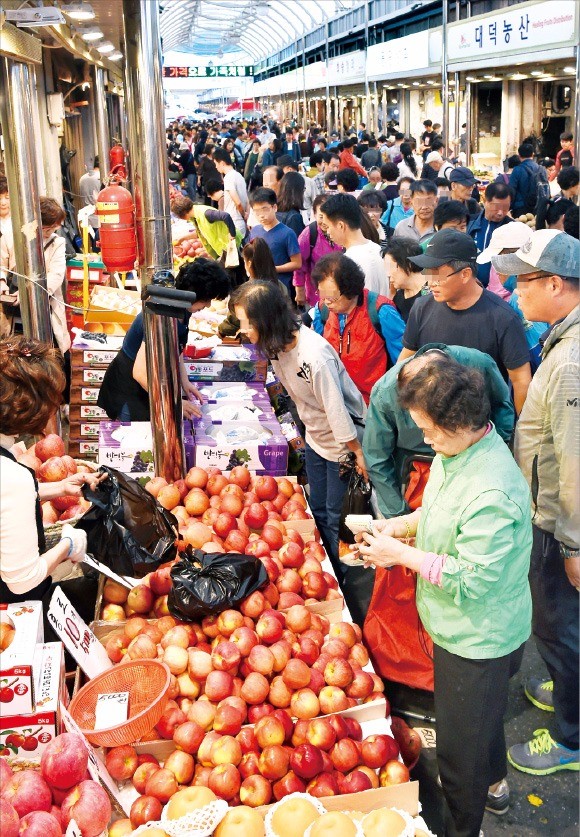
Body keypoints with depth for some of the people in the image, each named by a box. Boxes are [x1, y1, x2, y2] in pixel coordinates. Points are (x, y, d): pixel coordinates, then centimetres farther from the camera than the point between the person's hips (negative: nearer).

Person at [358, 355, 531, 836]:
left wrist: (401, 554, -23)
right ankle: (494, 782, 60)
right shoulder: (456, 451, -5)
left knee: (460, 747, 11)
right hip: (467, 630, 10)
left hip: (478, 639, -9)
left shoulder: (493, 494, -36)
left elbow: (471, 580, -31)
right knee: (483, 715, 34)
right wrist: (400, 525, -3)